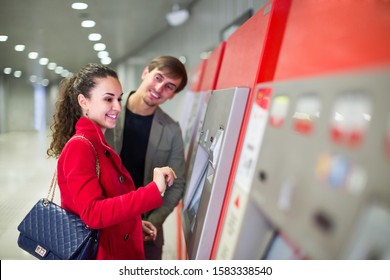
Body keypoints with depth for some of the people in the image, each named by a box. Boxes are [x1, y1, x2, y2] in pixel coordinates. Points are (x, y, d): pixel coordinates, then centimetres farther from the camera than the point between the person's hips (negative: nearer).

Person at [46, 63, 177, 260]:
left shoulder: (99, 144, 8)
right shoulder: (79, 146, -18)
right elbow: (93, 213, -28)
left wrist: (133, 223, 3)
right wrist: (154, 190, -32)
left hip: (120, 251, 9)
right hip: (98, 255, -8)